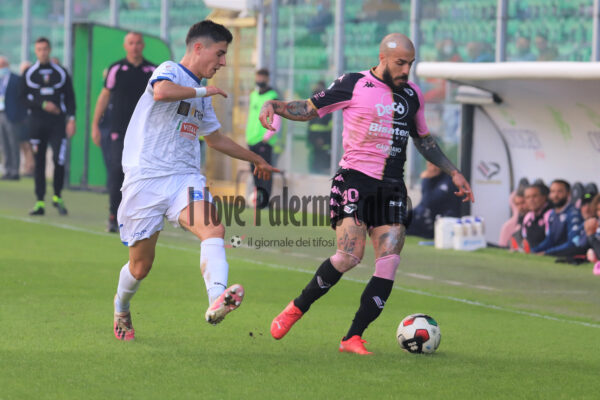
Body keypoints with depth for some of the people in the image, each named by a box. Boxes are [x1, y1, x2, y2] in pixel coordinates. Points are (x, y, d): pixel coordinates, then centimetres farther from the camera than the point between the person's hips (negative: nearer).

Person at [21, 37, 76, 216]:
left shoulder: (61, 72, 8)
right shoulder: (29, 74, 7)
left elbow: (70, 97, 8)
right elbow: (24, 98, 2)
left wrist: (71, 119, -3)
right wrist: (43, 105, -11)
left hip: (58, 122, -1)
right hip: (36, 122, 1)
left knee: (59, 160, -11)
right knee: (39, 162, 2)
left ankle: (57, 197, 8)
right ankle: (40, 202, 4)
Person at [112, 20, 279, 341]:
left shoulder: (201, 95, 22)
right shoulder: (170, 71, -2)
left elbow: (215, 138, 38)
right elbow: (162, 91, -29)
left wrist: (255, 159, 46)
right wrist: (202, 90, -13)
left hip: (185, 178, 6)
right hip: (146, 177, -6)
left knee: (214, 230, -26)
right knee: (141, 265, 3)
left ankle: (217, 301, -47)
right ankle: (121, 309, 34)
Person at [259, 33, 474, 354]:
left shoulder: (412, 95, 14)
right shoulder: (353, 85, -1)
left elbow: (422, 139, 27)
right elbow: (309, 109, 4)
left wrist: (453, 173, 24)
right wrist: (273, 105, -14)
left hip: (392, 188, 5)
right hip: (355, 180, -5)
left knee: (389, 262, -9)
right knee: (349, 256, -19)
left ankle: (353, 338, -4)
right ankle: (296, 309, 3)